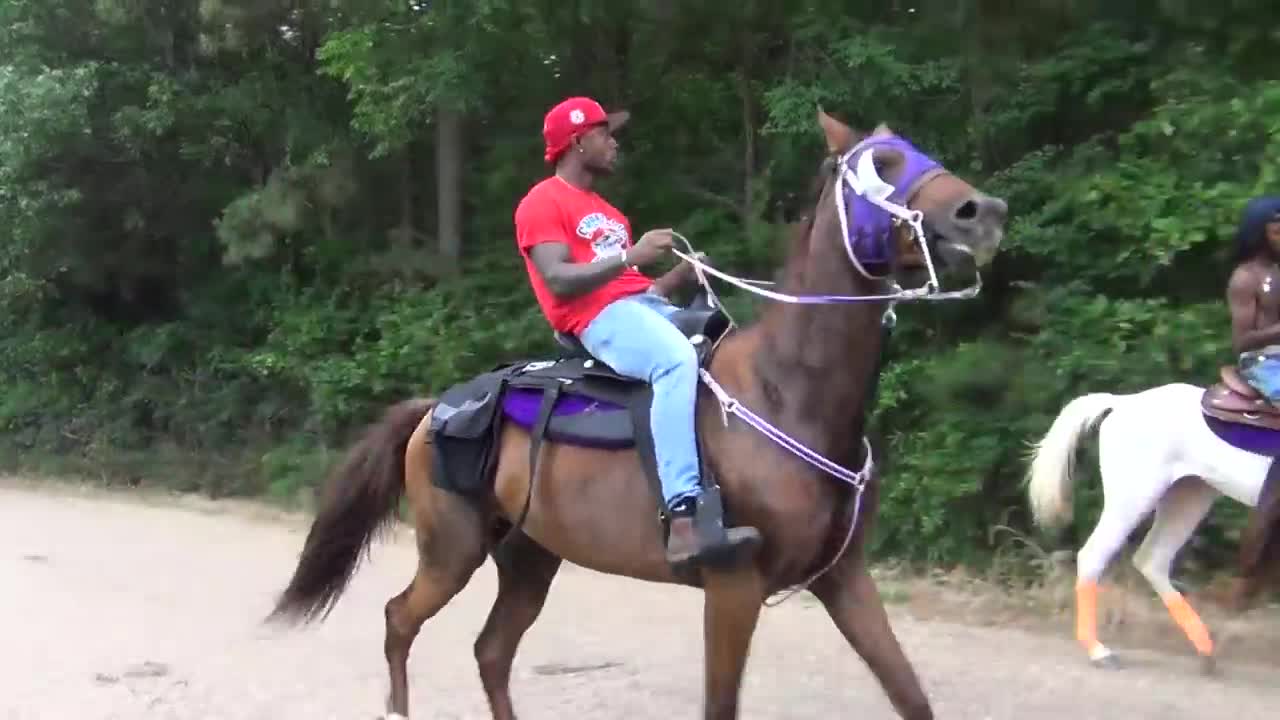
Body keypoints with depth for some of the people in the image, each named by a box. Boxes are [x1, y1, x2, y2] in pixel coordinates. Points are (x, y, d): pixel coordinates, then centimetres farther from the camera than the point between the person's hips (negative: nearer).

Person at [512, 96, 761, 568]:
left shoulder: (605, 211, 30)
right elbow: (560, 281, -12)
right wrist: (630, 256, -18)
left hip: (648, 307, 9)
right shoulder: (542, 202, 3)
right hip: (601, 318, -9)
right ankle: (684, 524, -49)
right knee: (678, 359, -37)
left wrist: (682, 274, 9)